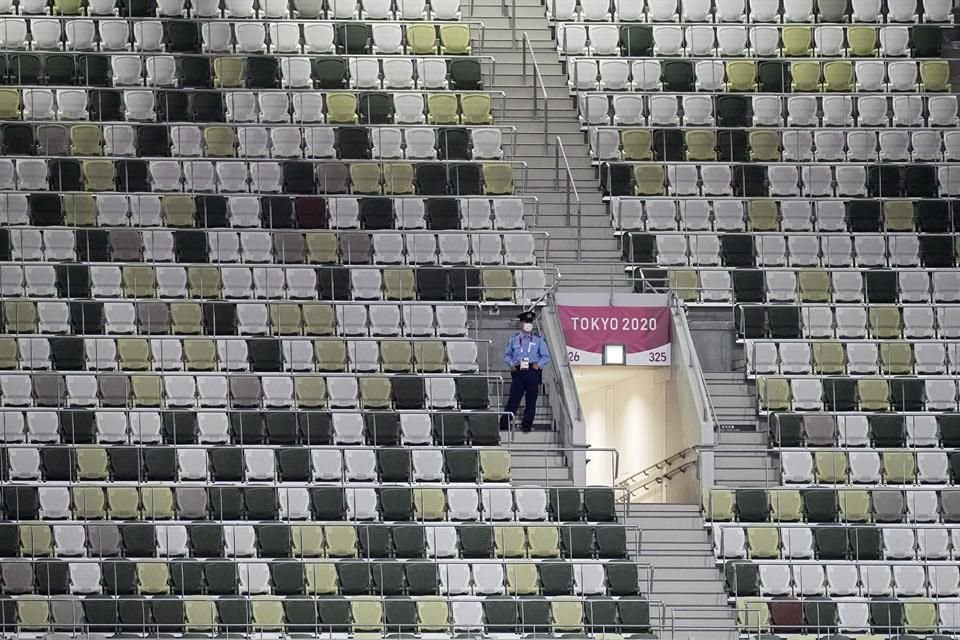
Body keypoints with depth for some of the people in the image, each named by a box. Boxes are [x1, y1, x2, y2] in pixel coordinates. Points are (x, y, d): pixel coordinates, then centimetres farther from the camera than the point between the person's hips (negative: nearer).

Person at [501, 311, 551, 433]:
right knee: (513, 399, -5)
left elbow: (546, 357, 8)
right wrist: (511, 363, -3)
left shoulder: (538, 340, 8)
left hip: (533, 372, 0)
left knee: (531, 401, 2)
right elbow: (507, 354, 16)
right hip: (518, 372, 0)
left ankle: (527, 425, 10)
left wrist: (539, 364, -10)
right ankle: (504, 424, -3)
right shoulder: (514, 339, 10)